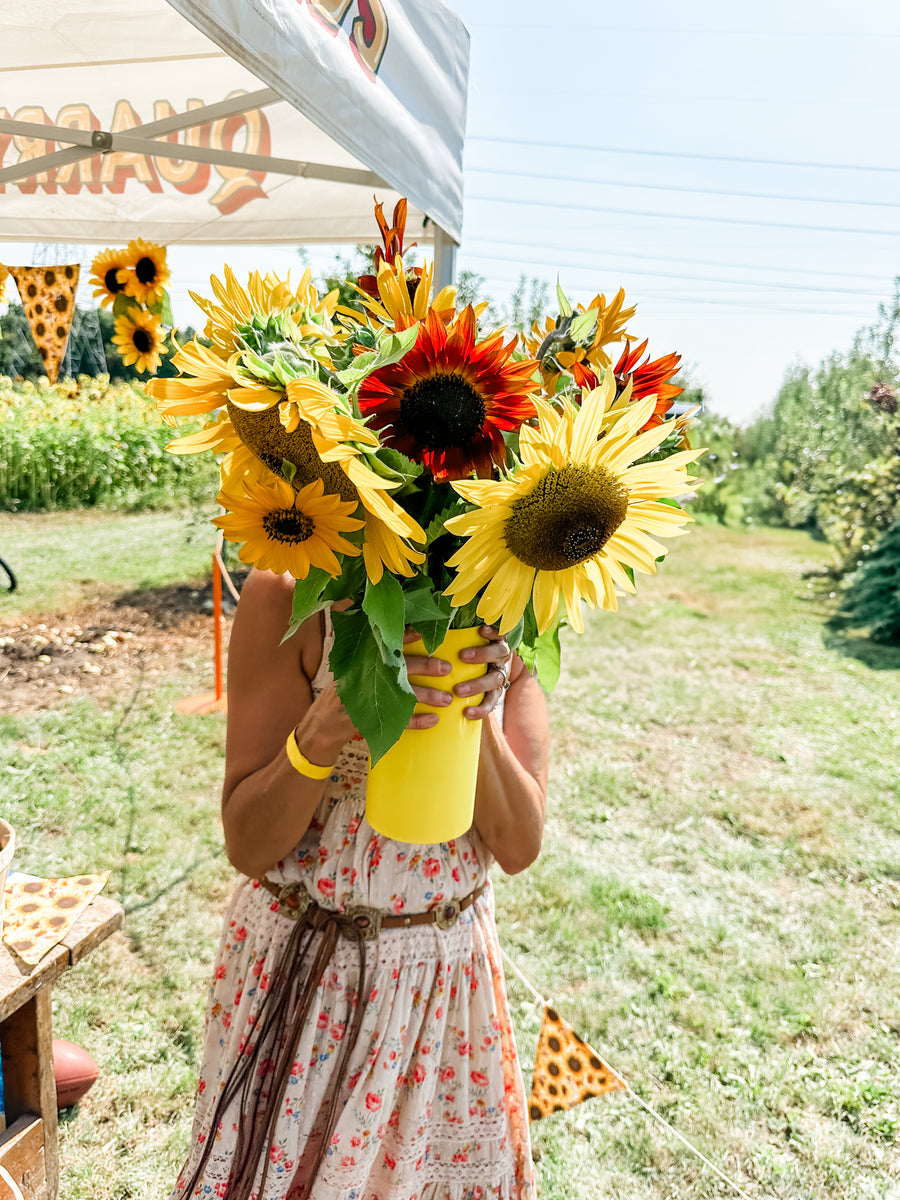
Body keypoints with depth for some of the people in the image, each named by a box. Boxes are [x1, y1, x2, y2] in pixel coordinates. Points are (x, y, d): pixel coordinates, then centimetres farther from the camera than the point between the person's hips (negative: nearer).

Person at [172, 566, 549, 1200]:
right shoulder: (288, 597, -18)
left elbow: (518, 847, -11)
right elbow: (247, 846, -17)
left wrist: (478, 716, -28)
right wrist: (325, 728, -35)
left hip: (448, 965, 3)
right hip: (299, 956, -2)